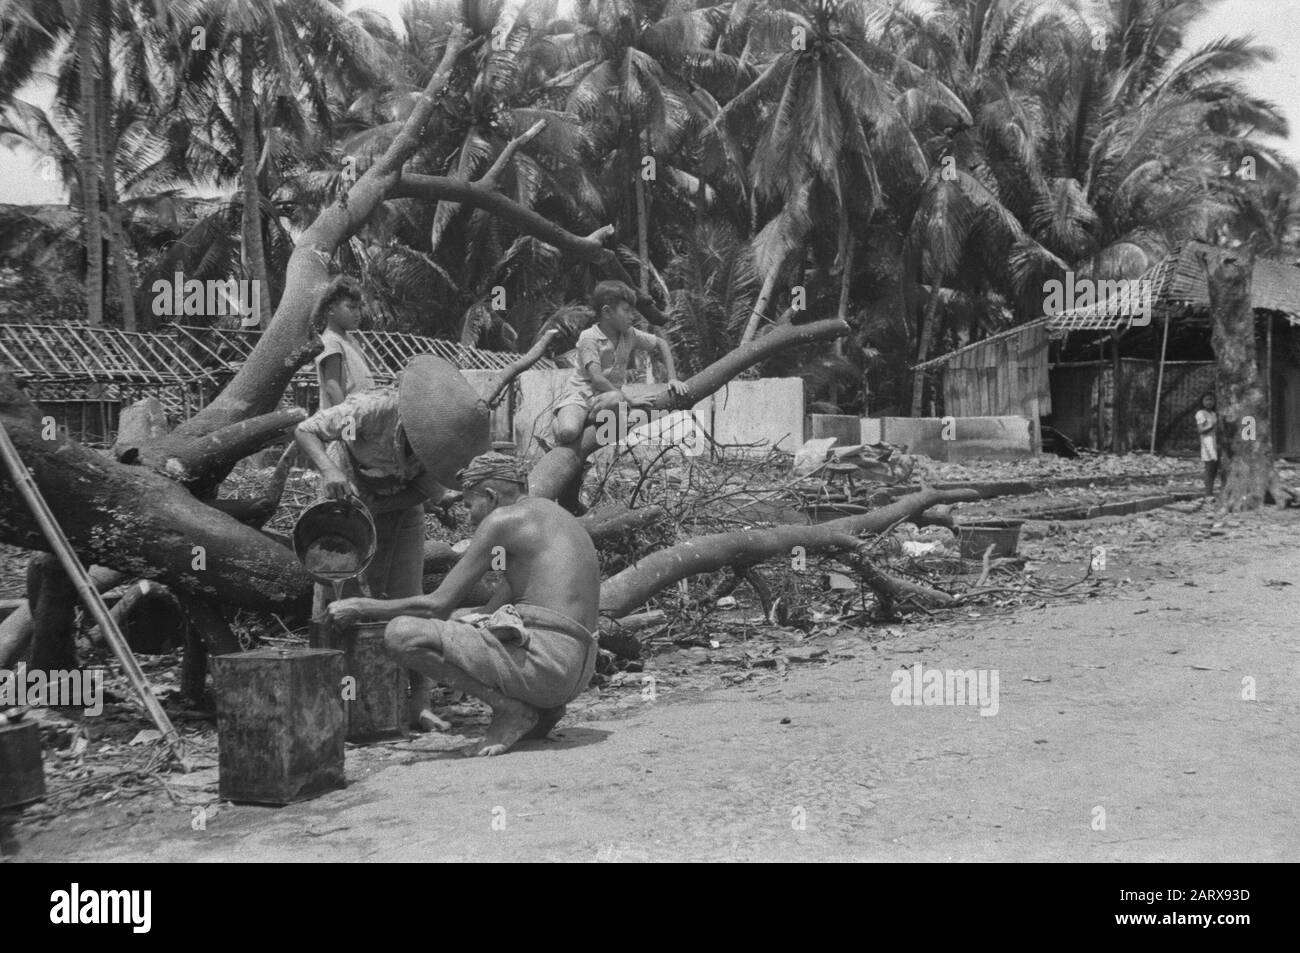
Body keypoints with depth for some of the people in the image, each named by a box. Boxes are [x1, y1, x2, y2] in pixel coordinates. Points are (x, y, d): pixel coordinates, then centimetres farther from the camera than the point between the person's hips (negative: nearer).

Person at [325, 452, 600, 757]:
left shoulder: (502, 519, -2)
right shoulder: (550, 516, 25)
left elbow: (438, 605, -3)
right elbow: (492, 610, 27)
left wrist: (366, 608, 10)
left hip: (544, 658, -10)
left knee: (402, 634, -12)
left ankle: (512, 709, -8)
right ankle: (542, 708, 13)